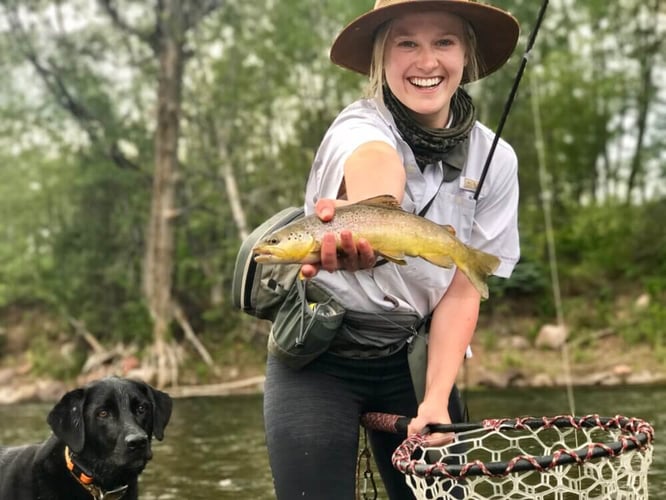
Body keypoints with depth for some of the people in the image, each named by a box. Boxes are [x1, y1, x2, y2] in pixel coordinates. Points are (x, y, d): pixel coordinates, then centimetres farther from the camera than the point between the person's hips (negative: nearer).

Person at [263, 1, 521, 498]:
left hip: (414, 357, 4)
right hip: (320, 354, -4)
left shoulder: (495, 159, -5)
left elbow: (462, 290, -3)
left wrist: (436, 400, -14)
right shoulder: (360, 127, -18)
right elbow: (378, 165, -44)